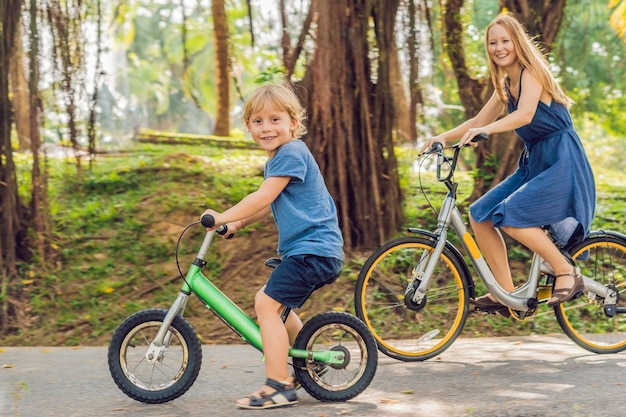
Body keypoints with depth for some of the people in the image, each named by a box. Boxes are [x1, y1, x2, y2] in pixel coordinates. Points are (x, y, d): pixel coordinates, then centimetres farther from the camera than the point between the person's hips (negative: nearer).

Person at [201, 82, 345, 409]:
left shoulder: (292, 153, -14)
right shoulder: (277, 158, 18)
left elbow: (263, 197, -19)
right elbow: (270, 205, 25)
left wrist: (223, 218, -13)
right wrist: (237, 224, 15)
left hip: (312, 248, -11)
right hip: (306, 248, 11)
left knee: (267, 303, -14)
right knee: (273, 302, 22)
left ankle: (278, 386, -13)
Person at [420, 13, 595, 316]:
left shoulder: (531, 71, -11)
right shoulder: (506, 85, 14)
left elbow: (524, 114, -28)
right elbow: (479, 122, 16)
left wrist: (485, 130, -43)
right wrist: (444, 137, 0)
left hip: (561, 160, -9)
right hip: (533, 163, 9)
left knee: (509, 215, -26)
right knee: (479, 215, 0)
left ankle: (567, 273, -12)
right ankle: (506, 294, 3)